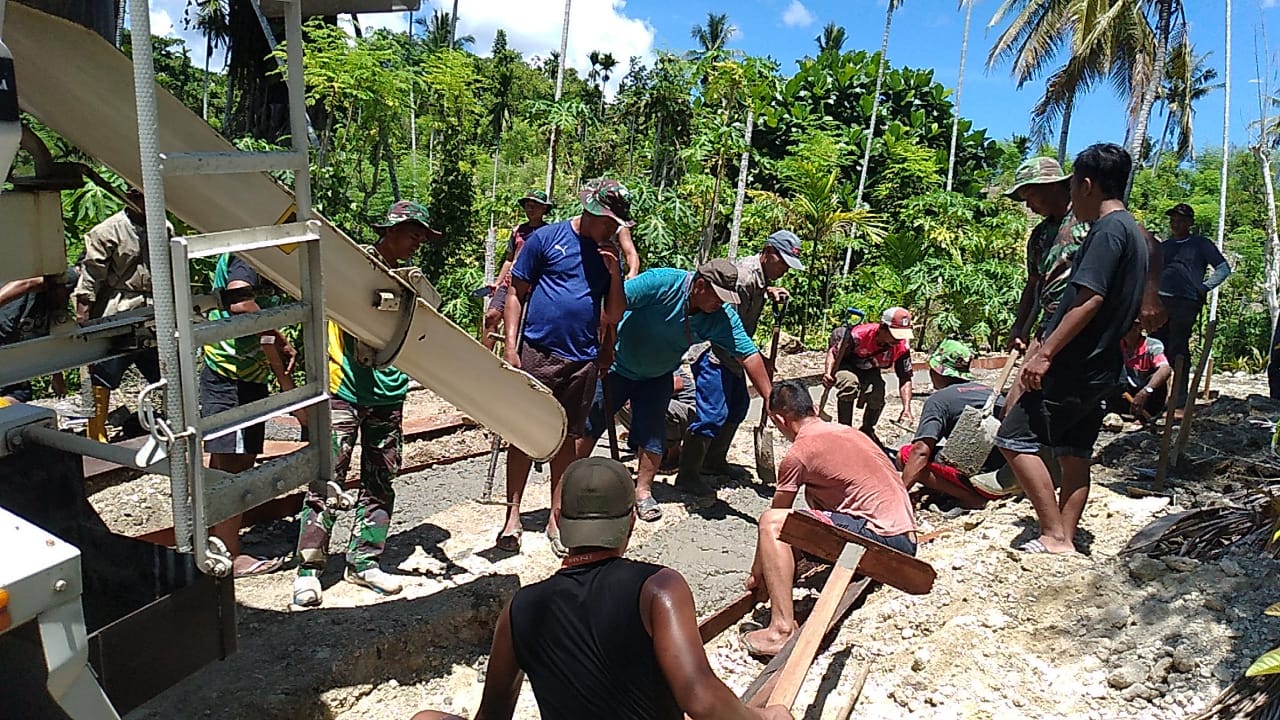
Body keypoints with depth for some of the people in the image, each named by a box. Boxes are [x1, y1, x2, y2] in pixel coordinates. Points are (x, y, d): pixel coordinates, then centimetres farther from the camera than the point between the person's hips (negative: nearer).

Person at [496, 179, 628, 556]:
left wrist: (615, 274, -4)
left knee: (567, 437, 10)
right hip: (538, 352, -4)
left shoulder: (608, 254, 11)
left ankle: (556, 517, 21)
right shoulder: (546, 238, -1)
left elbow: (614, 316, 10)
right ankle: (512, 515, 13)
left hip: (583, 359, 4)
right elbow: (517, 293, -1)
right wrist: (511, 346, -9)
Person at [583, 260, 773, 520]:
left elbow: (748, 354, -16)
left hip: (656, 378, 3)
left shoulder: (721, 317, -17)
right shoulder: (662, 283, -30)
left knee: (652, 435, -1)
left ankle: (643, 492, 18)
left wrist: (770, 399, -18)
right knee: (591, 423, 5)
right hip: (616, 366, -3)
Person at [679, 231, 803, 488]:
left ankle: (714, 462, 30)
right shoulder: (745, 276, -23)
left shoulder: (760, 275, 8)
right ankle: (687, 476, -6)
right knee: (713, 414, -13)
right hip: (714, 353, -11)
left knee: (738, 407, 17)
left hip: (732, 354, 11)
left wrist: (769, 291, 9)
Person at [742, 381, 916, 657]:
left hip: (882, 537, -9)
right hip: (907, 538, 9)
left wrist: (757, 574, 18)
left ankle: (782, 629, -23)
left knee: (772, 522, -16)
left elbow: (774, 521, 3)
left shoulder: (798, 453, -6)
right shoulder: (850, 432, 19)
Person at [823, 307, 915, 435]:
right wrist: (828, 373, -38)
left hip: (870, 371, 4)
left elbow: (905, 379, -16)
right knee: (850, 384, -36)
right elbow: (833, 351, -21)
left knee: (877, 397, -21)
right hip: (845, 365, -4)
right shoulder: (858, 334, -36)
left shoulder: (902, 347, -23)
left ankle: (867, 429, 11)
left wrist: (907, 408, -28)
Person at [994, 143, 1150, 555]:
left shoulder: (1108, 229, -14)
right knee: (1074, 454, 12)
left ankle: (1055, 536, -4)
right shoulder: (1136, 233, 17)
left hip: (1075, 366, -10)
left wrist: (1045, 354, -23)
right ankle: (1064, 540, 16)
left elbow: (1089, 301, -23)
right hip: (1101, 367, 10)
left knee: (1015, 439, -7)